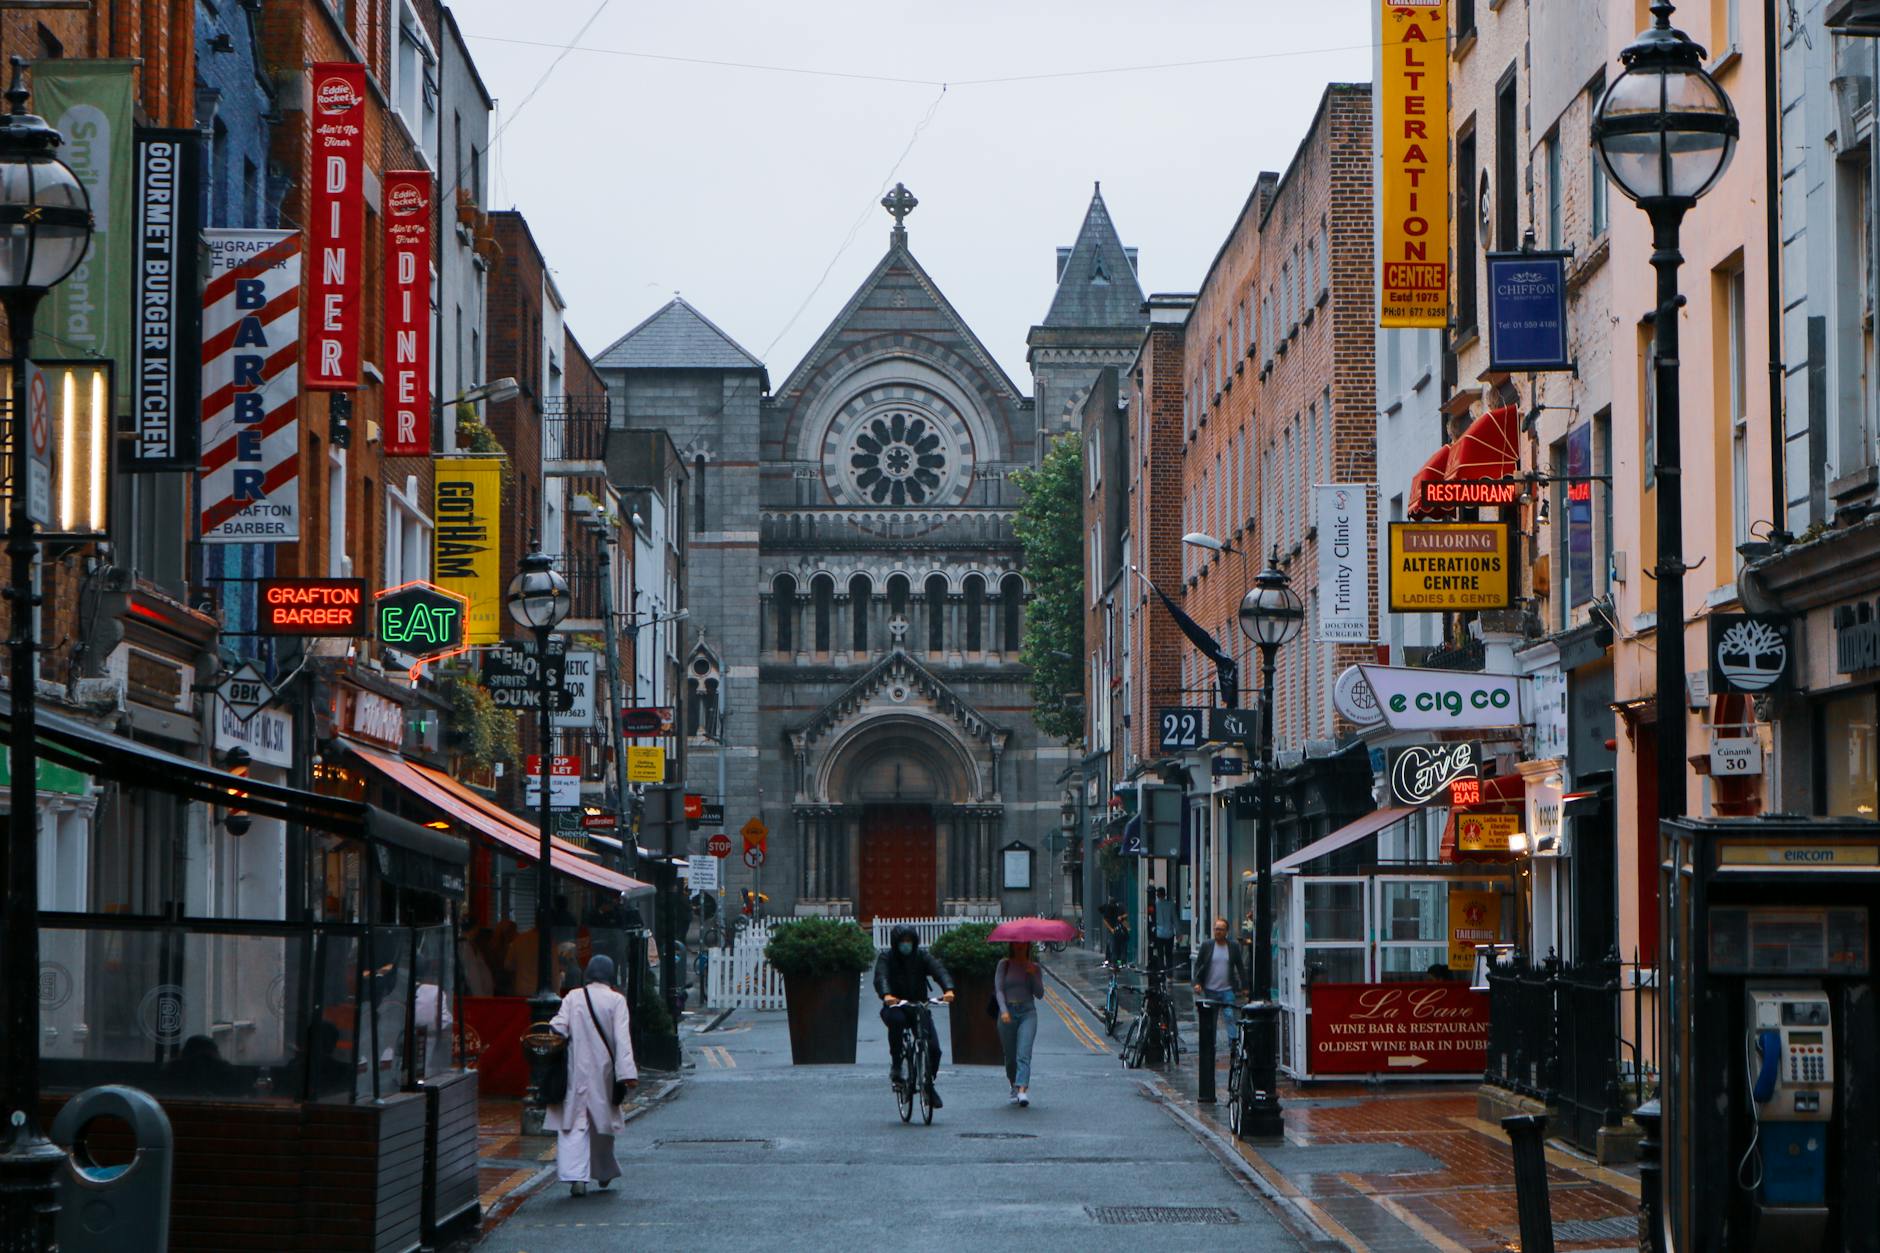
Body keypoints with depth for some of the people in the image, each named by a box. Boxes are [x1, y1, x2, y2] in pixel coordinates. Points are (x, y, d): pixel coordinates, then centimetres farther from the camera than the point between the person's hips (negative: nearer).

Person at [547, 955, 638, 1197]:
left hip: (575, 1070, 0)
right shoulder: (616, 1000, -4)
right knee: (602, 1119, 17)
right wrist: (627, 1073, -12)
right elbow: (622, 1039, -10)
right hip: (602, 1070, 0)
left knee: (574, 1123, -2)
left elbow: (559, 1028, -9)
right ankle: (604, 1172, 33)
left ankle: (576, 1176, -17)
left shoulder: (573, 997, 0)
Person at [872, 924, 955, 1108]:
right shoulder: (886, 958, -3)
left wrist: (948, 989, -37)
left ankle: (929, 1084, 13)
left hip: (919, 1007, 2)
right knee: (896, 1020, -39)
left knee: (933, 1048, -13)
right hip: (895, 1007, -2)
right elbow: (881, 977, -22)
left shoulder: (922, 956, 2)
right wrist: (886, 995, -45)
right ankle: (895, 1064, -22)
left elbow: (938, 970, -15)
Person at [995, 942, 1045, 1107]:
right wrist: (1003, 1011, -17)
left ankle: (1022, 1090, -30)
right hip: (1008, 1012, 1)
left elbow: (1040, 994, 5)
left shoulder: (1033, 967, 11)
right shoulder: (1004, 964, 6)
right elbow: (998, 989, -2)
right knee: (1010, 1056, 7)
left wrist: (1033, 974, -8)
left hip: (1027, 1012, -1)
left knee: (1024, 1054, -17)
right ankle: (1015, 1088, 28)